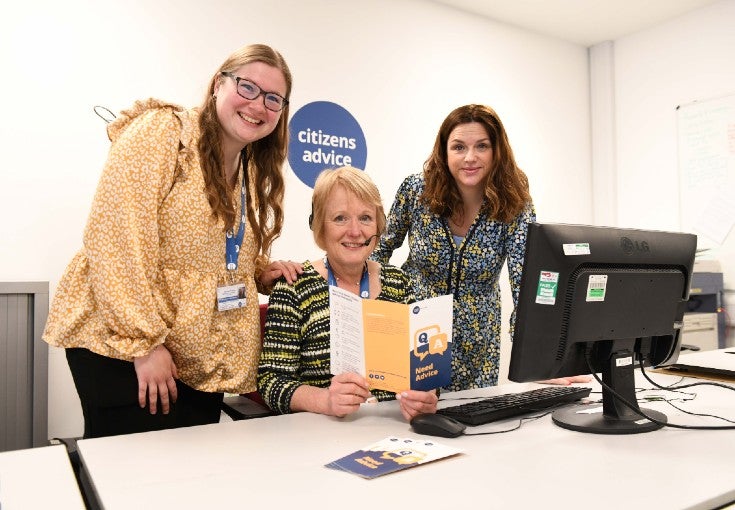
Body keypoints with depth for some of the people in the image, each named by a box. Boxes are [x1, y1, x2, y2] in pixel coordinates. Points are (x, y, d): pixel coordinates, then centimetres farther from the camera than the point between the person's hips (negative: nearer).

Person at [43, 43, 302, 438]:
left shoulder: (254, 171, 11)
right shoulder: (162, 131, -13)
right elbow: (114, 239, -20)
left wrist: (262, 272, 2)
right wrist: (143, 342, -21)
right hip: (123, 346, -7)